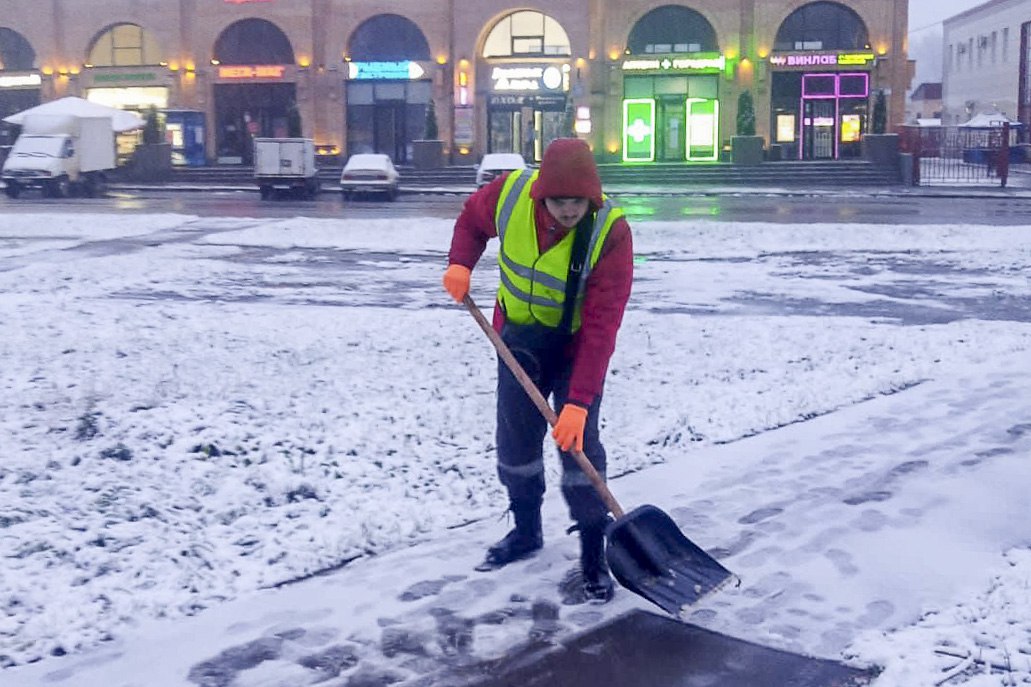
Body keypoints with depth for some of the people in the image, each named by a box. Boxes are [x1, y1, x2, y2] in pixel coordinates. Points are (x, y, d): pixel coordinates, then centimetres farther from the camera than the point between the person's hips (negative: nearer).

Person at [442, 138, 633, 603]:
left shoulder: (610, 232, -30)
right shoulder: (510, 193, -21)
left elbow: (601, 325, -32)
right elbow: (472, 220, 4)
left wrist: (578, 401, -36)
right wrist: (460, 264, -15)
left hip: (577, 343, -4)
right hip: (518, 336, 4)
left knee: (578, 441, -9)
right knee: (514, 436, 12)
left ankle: (593, 554, 6)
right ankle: (526, 530, 33)